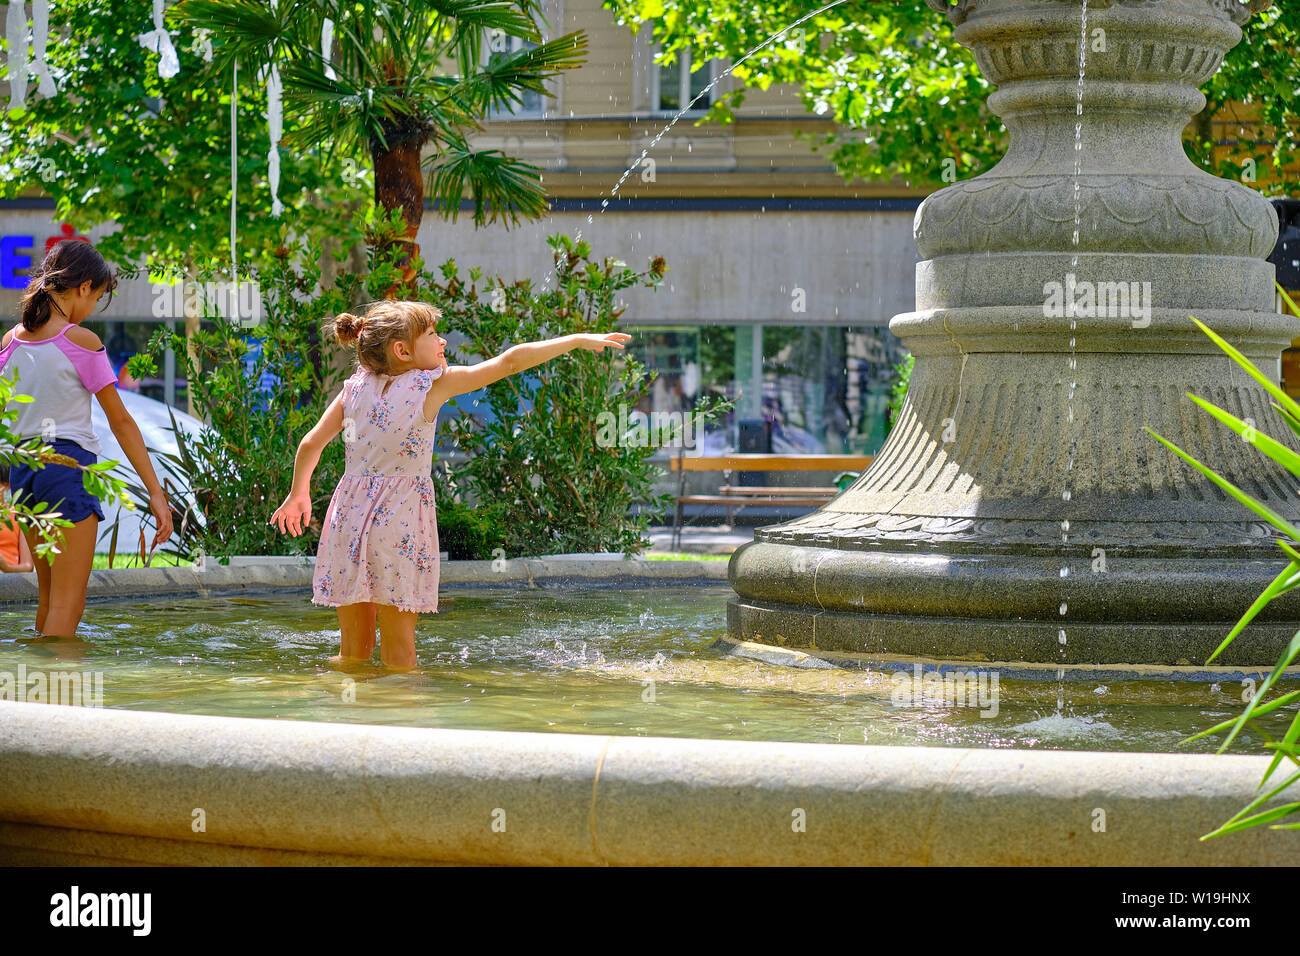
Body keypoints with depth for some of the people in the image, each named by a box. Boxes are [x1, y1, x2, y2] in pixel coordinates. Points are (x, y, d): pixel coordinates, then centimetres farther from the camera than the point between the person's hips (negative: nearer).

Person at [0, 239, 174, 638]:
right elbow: (120, 421, -8)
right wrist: (156, 492, -7)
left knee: (51, 598, 17)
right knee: (66, 605, -4)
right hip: (70, 464, -7)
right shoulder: (81, 342, -9)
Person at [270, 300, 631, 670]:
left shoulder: (356, 388, 8)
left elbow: (310, 445, 9)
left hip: (349, 515, 4)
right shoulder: (433, 385, -4)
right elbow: (510, 361, -3)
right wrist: (580, 340, 3)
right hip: (401, 519, -4)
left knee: (353, 653, 13)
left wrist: (299, 493, 27)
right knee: (399, 654, 4)